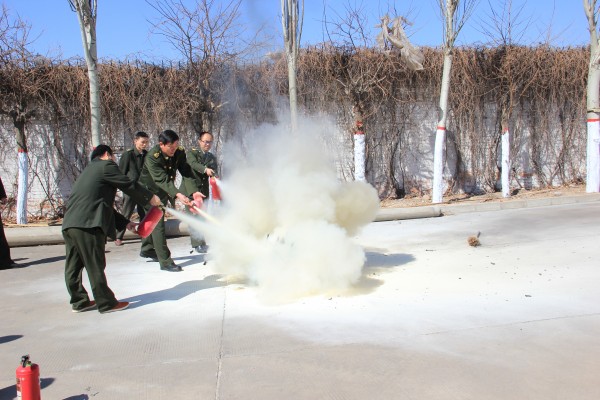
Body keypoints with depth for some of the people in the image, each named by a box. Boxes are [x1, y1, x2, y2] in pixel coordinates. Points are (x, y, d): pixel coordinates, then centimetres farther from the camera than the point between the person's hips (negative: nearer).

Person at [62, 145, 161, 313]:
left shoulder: (89, 171, 30)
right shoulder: (106, 165, 2)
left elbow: (103, 203, 29)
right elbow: (128, 185, -2)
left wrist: (125, 222, 27)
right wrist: (150, 197, 12)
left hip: (69, 224, 10)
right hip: (87, 225, -10)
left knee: (74, 266, 14)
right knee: (95, 266, -2)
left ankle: (79, 301, 24)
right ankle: (106, 303, 6)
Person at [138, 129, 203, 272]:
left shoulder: (179, 152, -17)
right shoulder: (152, 157, -32)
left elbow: (186, 173, -22)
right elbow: (162, 180, -41)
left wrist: (194, 192, -39)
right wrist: (177, 195, -55)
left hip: (164, 191, 6)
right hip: (150, 190, -6)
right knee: (157, 224, -11)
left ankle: (147, 250, 42)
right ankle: (165, 262, -6)